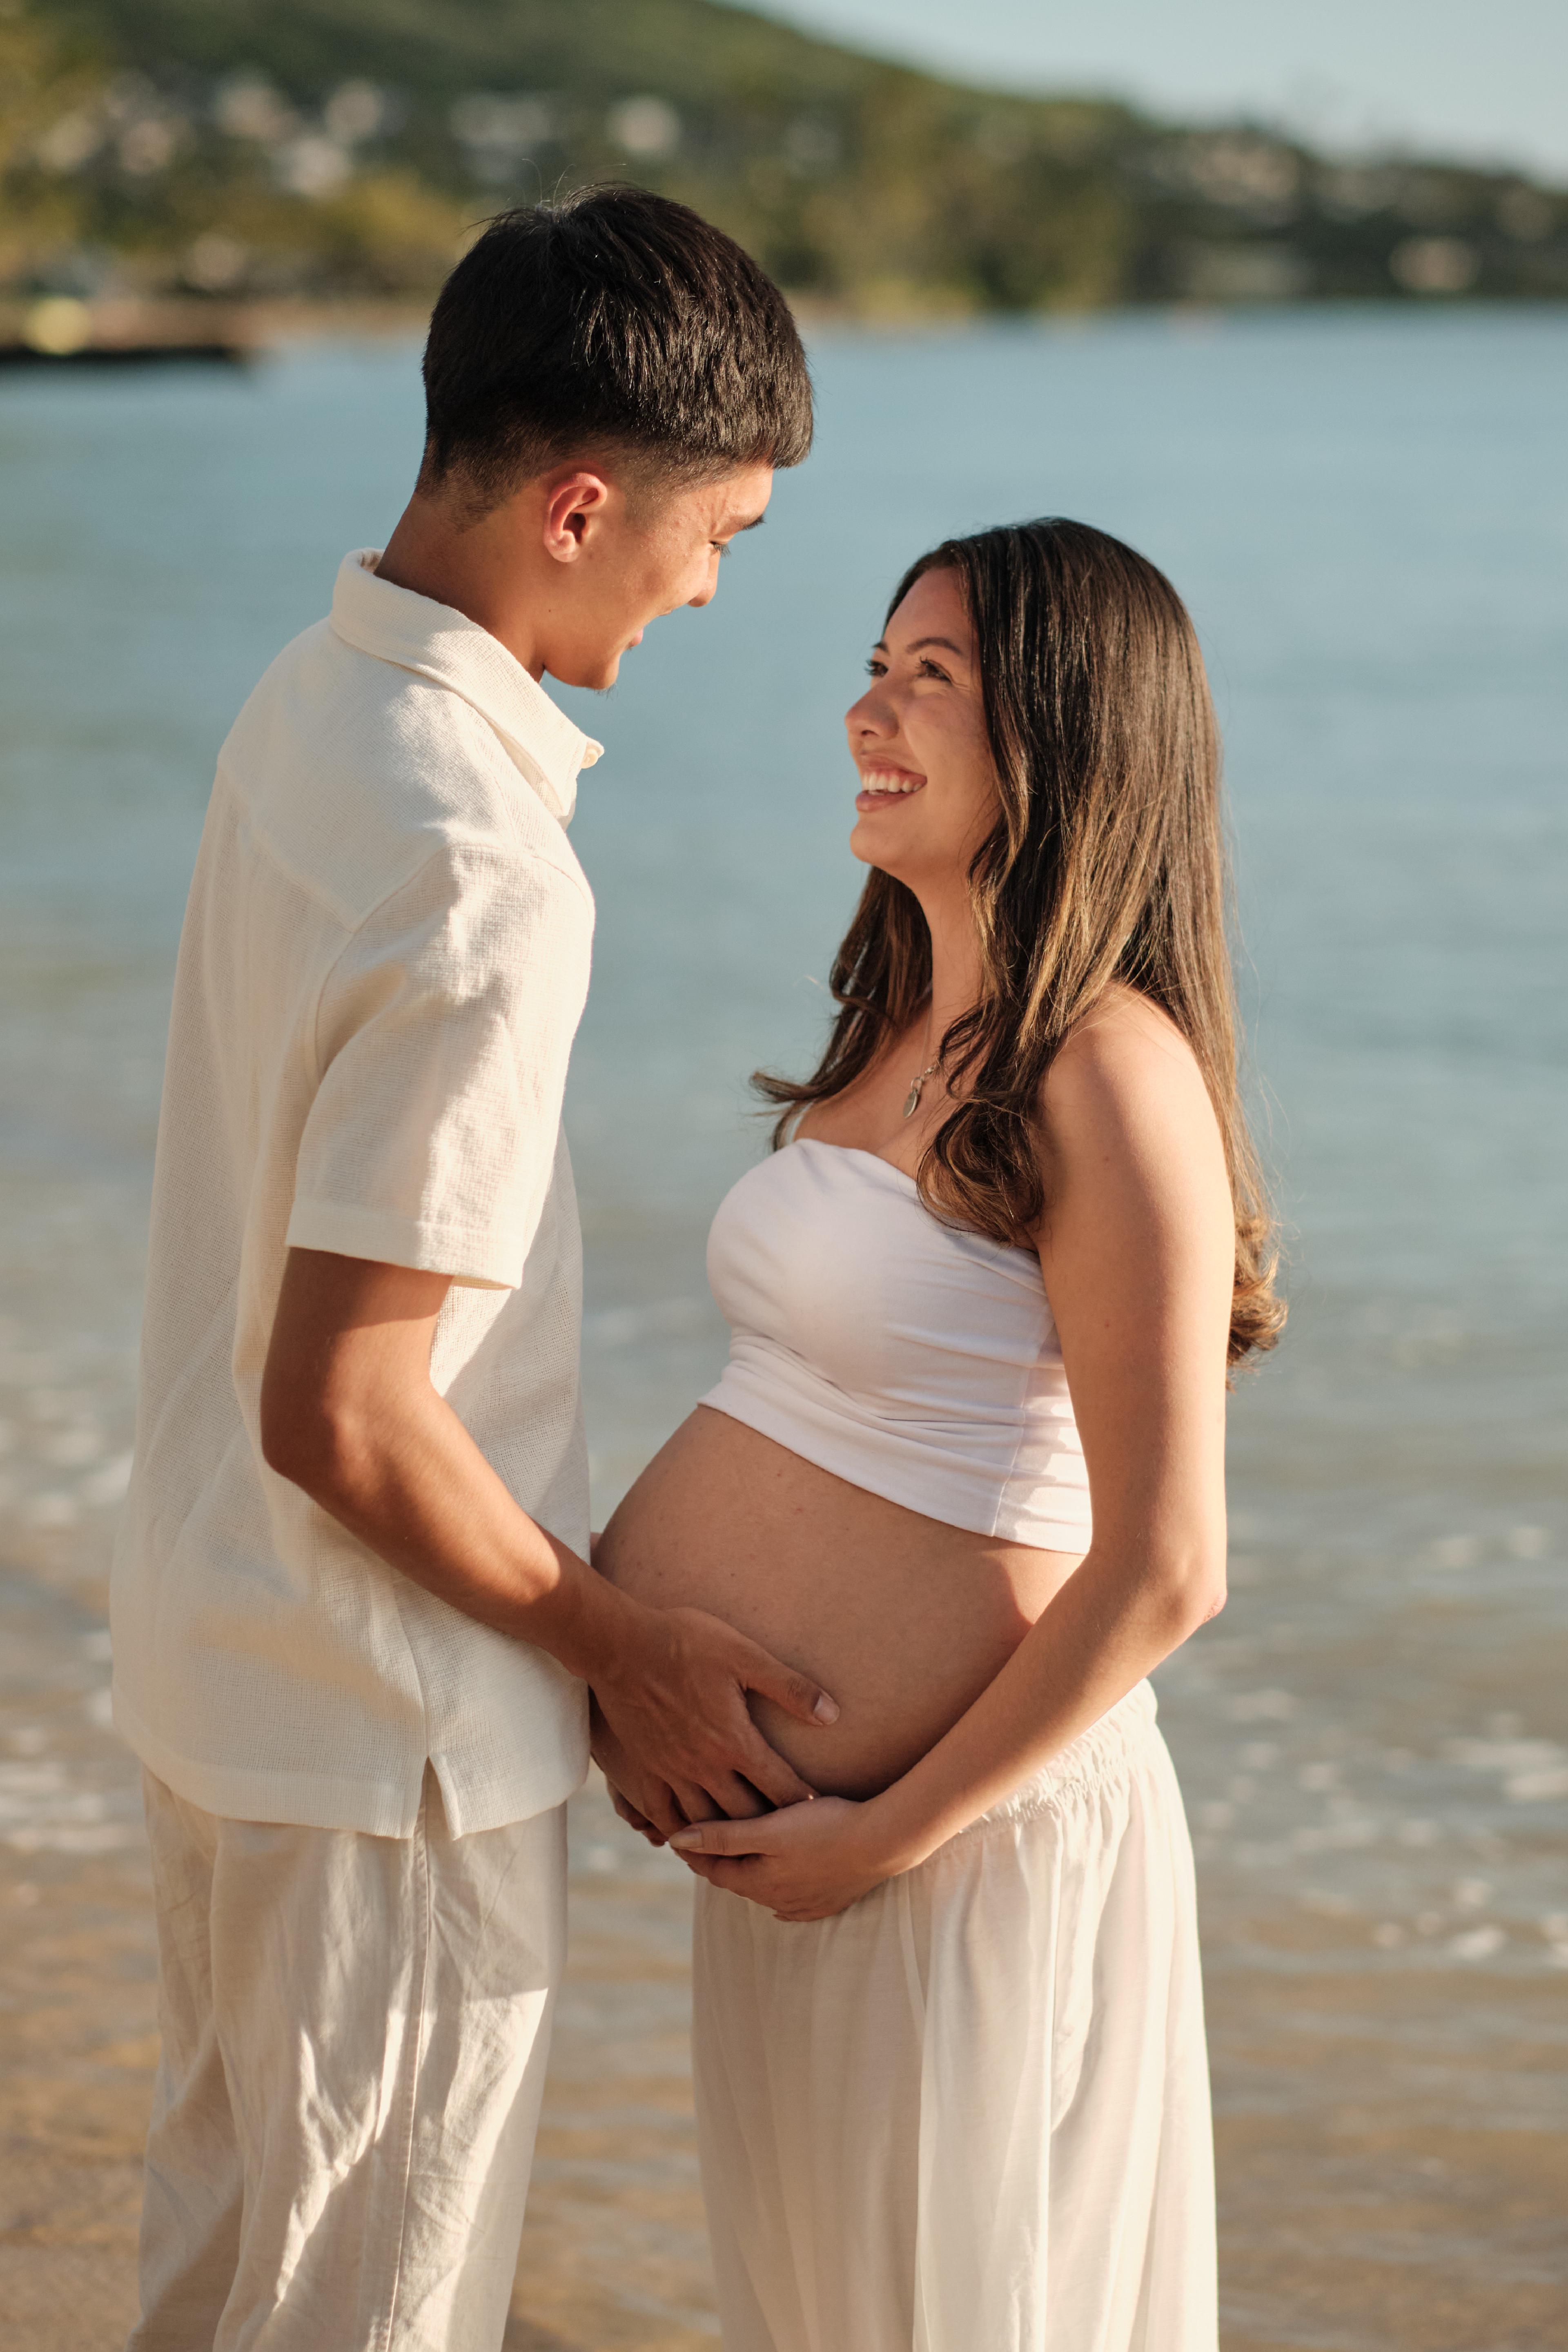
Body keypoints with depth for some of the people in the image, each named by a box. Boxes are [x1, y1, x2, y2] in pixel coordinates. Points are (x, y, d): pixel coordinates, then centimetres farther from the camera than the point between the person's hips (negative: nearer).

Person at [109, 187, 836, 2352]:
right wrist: (621, 1645, -11)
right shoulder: (482, 881, -28)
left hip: (215, 1648, 9)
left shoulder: (309, 700, 1)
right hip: (390, 1727, -9)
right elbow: (344, 1418, -26)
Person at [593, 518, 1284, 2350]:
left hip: (962, 1832, -8)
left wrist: (894, 1835, -16)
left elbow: (1166, 1573, -21)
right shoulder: (901, 1033, 9)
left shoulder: (1113, 1080, -18)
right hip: (774, 1804, 8)